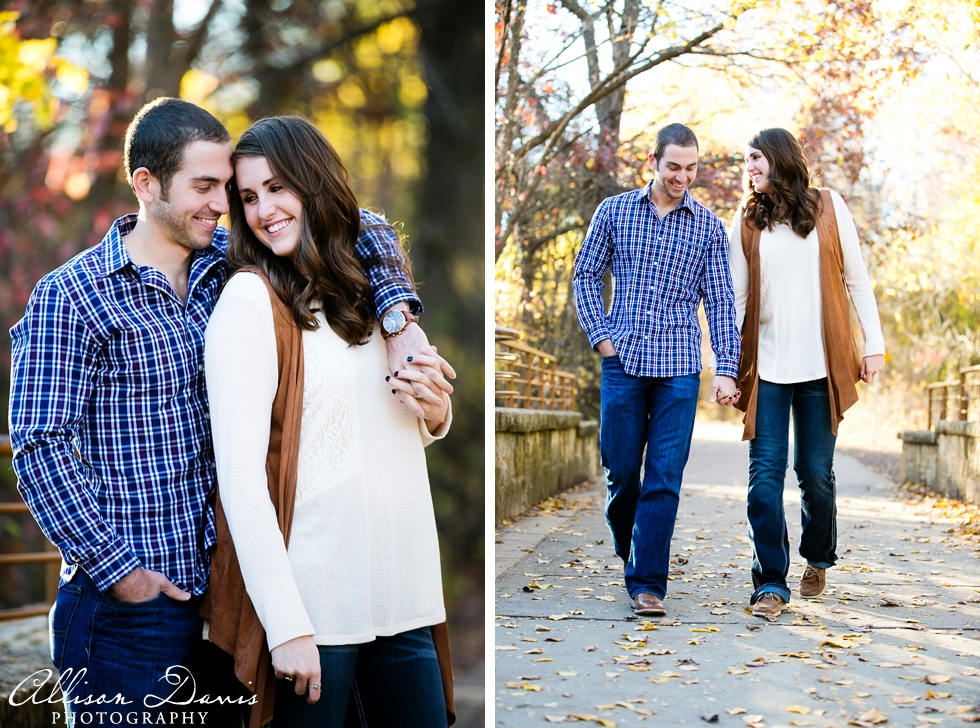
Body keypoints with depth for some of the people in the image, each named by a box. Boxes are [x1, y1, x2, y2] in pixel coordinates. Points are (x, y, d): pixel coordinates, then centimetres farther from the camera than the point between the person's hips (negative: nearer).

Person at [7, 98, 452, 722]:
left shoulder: (232, 263, 7)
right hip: (129, 601, -5)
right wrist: (116, 570, -16)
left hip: (221, 584, 5)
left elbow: (356, 236, 10)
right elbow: (41, 446, -12)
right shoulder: (70, 296, -8)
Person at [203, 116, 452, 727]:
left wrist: (434, 407, -1)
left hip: (400, 581, 6)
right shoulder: (250, 299, -8)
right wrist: (285, 624, -21)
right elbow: (240, 473, -16)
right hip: (314, 599, -6)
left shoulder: (366, 287, 12)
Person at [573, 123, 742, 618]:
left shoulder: (708, 227, 5)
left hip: (679, 370, 0)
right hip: (623, 360, 1)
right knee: (621, 470, 6)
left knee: (664, 478, -5)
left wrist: (727, 369, -3)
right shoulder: (614, 212, 6)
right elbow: (586, 274, 11)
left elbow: (721, 301, 4)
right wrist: (601, 336, 0)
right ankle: (628, 553, 31)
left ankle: (647, 583, 0)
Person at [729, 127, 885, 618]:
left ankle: (817, 560, 30)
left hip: (820, 364, -1)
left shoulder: (828, 206, 5)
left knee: (815, 472, 5)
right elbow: (736, 296, 6)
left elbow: (856, 278, 7)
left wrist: (874, 343, 1)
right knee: (766, 472, -7)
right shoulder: (746, 220, 7)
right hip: (766, 366, 1)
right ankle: (771, 583, -3)